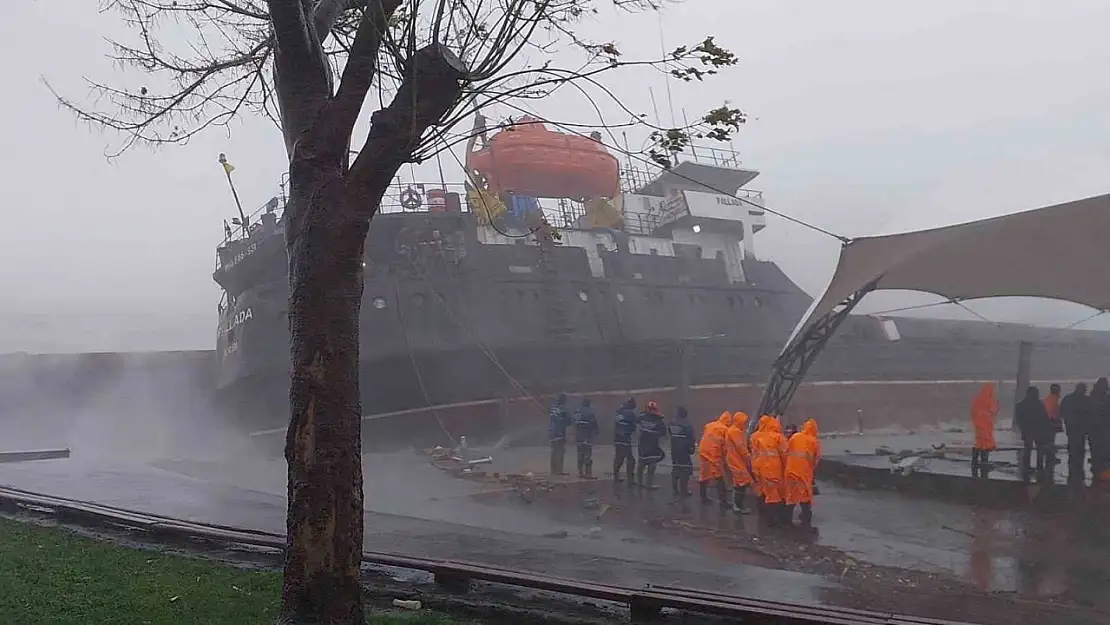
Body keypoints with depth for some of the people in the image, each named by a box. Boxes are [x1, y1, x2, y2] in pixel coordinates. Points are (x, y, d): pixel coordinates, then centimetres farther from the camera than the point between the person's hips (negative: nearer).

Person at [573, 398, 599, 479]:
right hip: (587, 437, -7)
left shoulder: (577, 412, 10)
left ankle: (580, 472, 17)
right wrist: (595, 434, 3)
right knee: (588, 455, -7)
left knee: (580, 454, 14)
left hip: (578, 436, 7)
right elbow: (594, 424, -10)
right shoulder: (589, 412, -13)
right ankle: (588, 473, -10)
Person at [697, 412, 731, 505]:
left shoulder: (708, 425, 16)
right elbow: (725, 446, 0)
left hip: (703, 452, 6)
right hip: (714, 454, -6)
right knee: (719, 477, -1)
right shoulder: (725, 429, -2)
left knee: (704, 476, 13)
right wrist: (724, 457, 12)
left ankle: (704, 498, 20)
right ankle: (722, 500, -6)